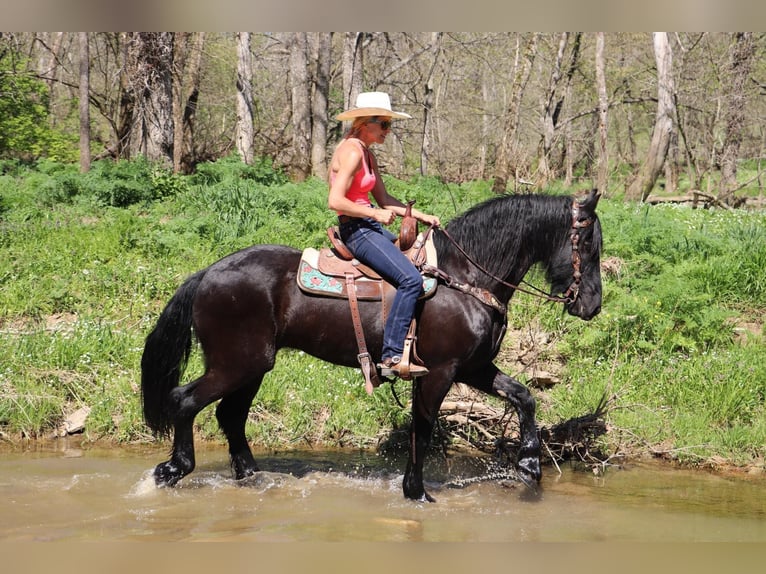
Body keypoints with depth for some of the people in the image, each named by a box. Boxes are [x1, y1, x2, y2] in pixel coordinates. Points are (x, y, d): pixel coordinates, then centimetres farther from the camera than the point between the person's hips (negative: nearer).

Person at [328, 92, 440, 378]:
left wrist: (422, 216, 12)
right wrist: (377, 214, -18)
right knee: (411, 279, -24)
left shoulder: (367, 155, 16)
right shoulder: (352, 151, -16)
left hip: (370, 228, 11)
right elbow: (335, 201, -24)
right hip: (356, 230, -11)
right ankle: (392, 356, -24)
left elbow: (384, 199, 20)